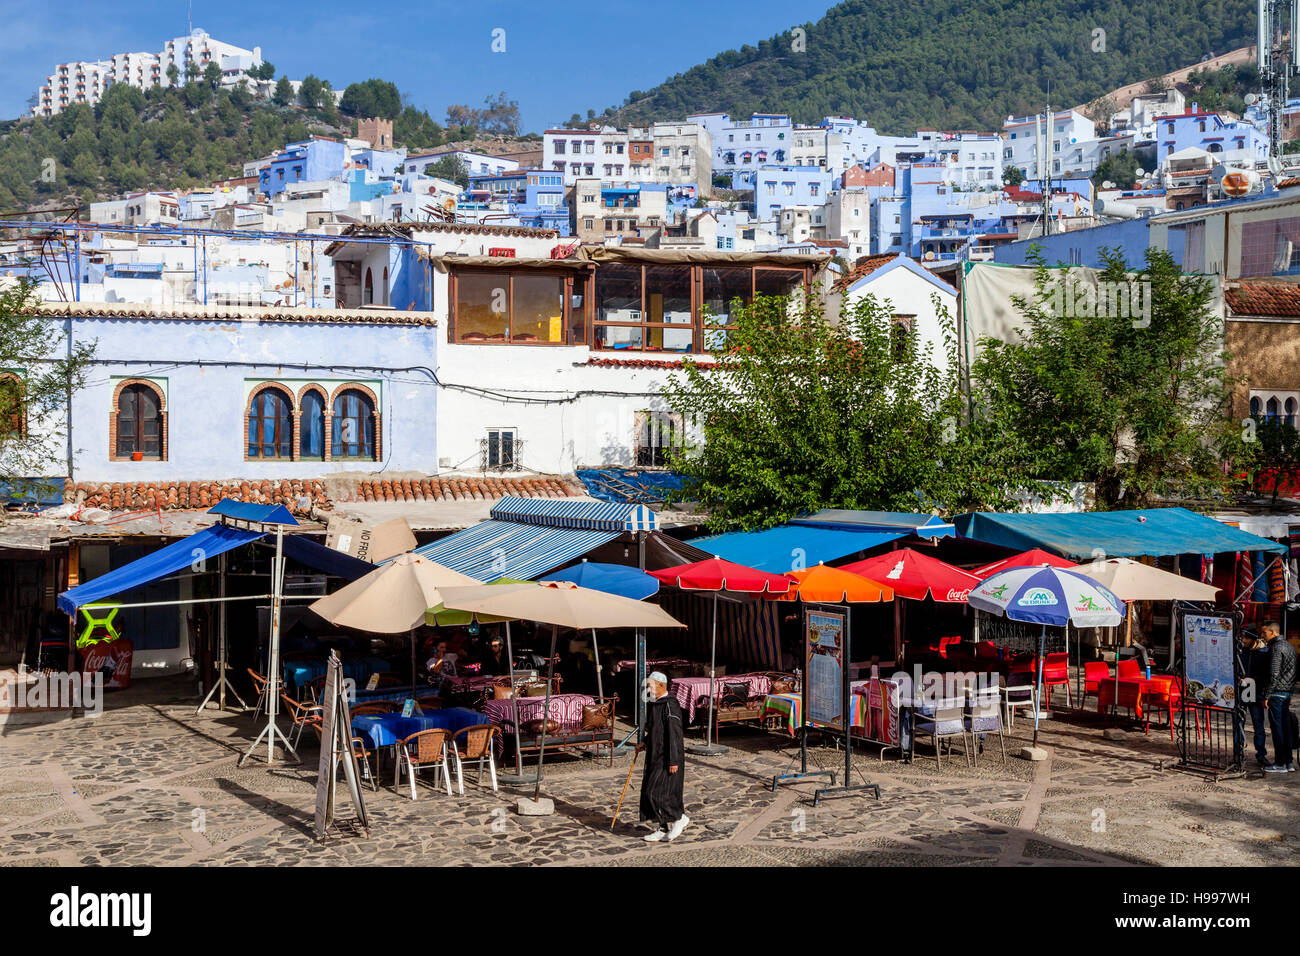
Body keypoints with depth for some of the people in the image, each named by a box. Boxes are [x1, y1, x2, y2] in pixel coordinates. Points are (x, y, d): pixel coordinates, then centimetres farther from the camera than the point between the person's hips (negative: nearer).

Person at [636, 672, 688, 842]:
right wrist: (644, 742, 10)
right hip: (655, 755, 10)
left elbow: (674, 734, -21)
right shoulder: (653, 704, 11)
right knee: (652, 792, 9)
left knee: (657, 791, -9)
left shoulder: (670, 705, -18)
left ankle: (679, 818, 8)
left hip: (667, 758, -10)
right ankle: (661, 829, 17)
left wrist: (673, 761, -23)